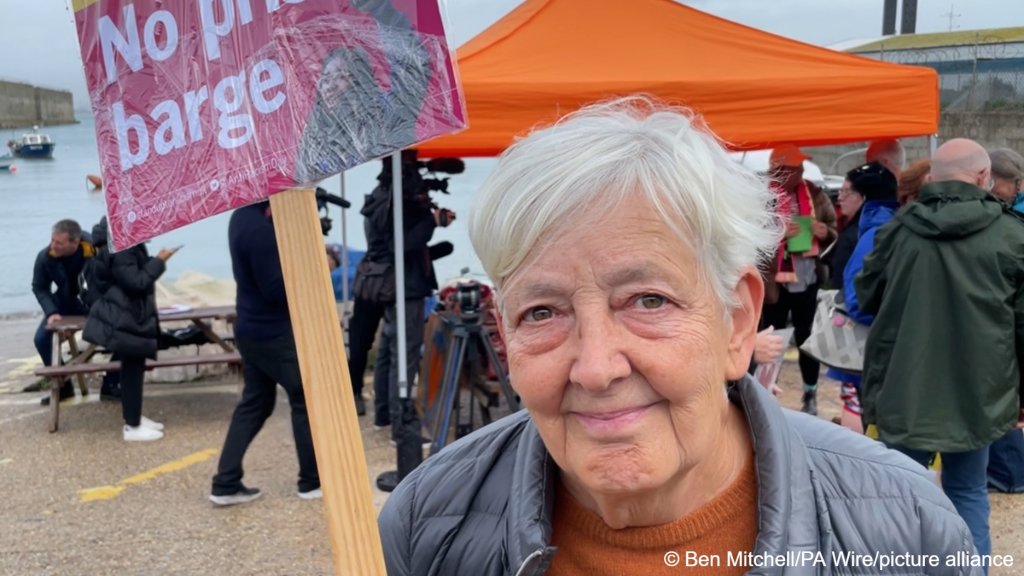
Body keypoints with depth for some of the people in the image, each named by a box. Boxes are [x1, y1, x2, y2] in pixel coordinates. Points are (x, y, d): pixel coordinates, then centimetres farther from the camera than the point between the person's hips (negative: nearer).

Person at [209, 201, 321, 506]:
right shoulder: (259, 227, -24)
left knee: (253, 403, 14)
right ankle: (312, 481, 14)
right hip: (274, 332, -9)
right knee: (307, 400, 4)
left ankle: (226, 484, 15)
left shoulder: (243, 216, 7)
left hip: (252, 329, 9)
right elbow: (276, 289, -23)